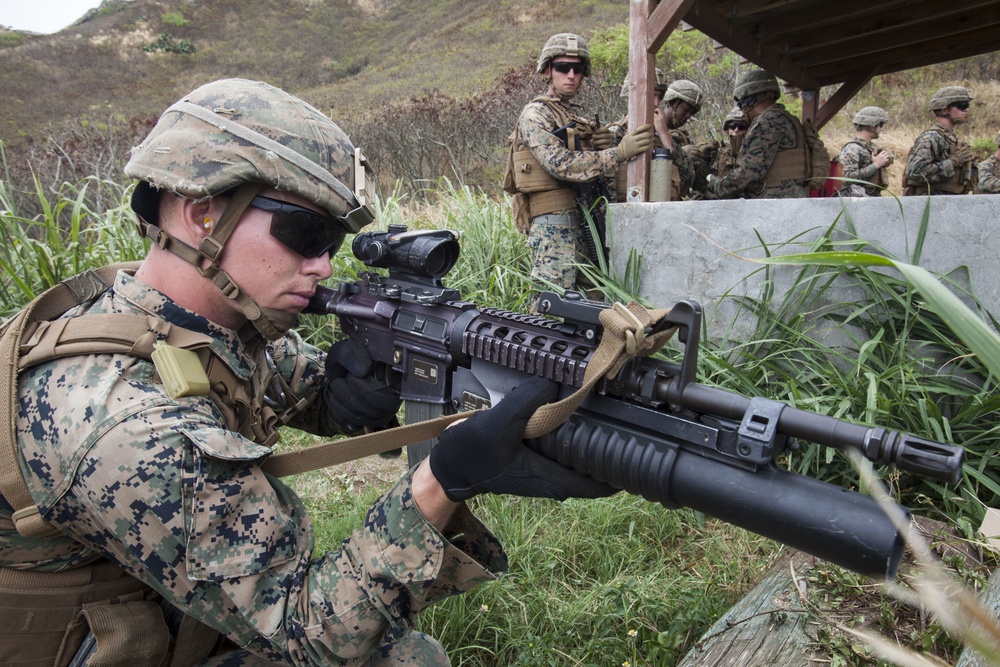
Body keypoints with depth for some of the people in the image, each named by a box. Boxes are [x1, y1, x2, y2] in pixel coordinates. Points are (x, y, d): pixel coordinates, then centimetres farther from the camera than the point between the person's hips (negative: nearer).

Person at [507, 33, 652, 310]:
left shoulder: (579, 117, 23)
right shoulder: (535, 114, -4)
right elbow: (561, 164, -19)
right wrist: (619, 152, -23)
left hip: (584, 221, 8)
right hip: (553, 221, -8)